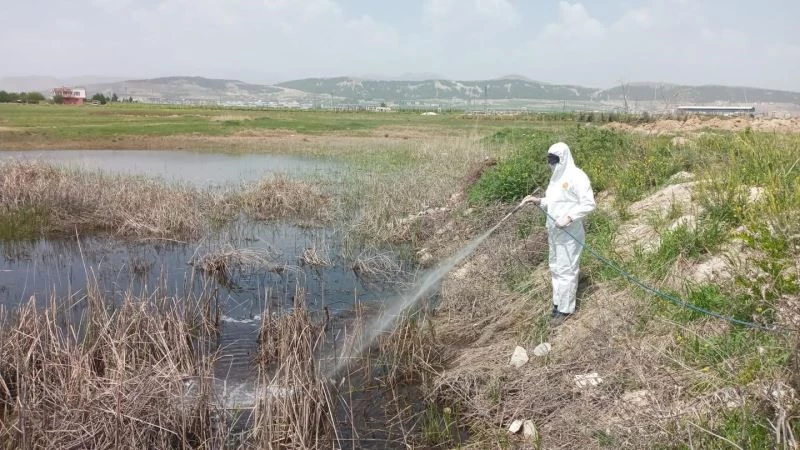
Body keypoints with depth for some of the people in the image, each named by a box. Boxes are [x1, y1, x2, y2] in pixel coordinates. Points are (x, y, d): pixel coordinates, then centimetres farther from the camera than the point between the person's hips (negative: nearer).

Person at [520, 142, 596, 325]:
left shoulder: (576, 176, -14)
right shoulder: (557, 176, 14)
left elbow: (589, 204, -17)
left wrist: (569, 217, -24)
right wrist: (538, 201, 4)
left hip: (569, 233, -9)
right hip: (554, 232, 9)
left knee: (566, 270, -3)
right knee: (555, 268, 16)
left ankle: (565, 309, 6)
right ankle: (558, 303, 27)